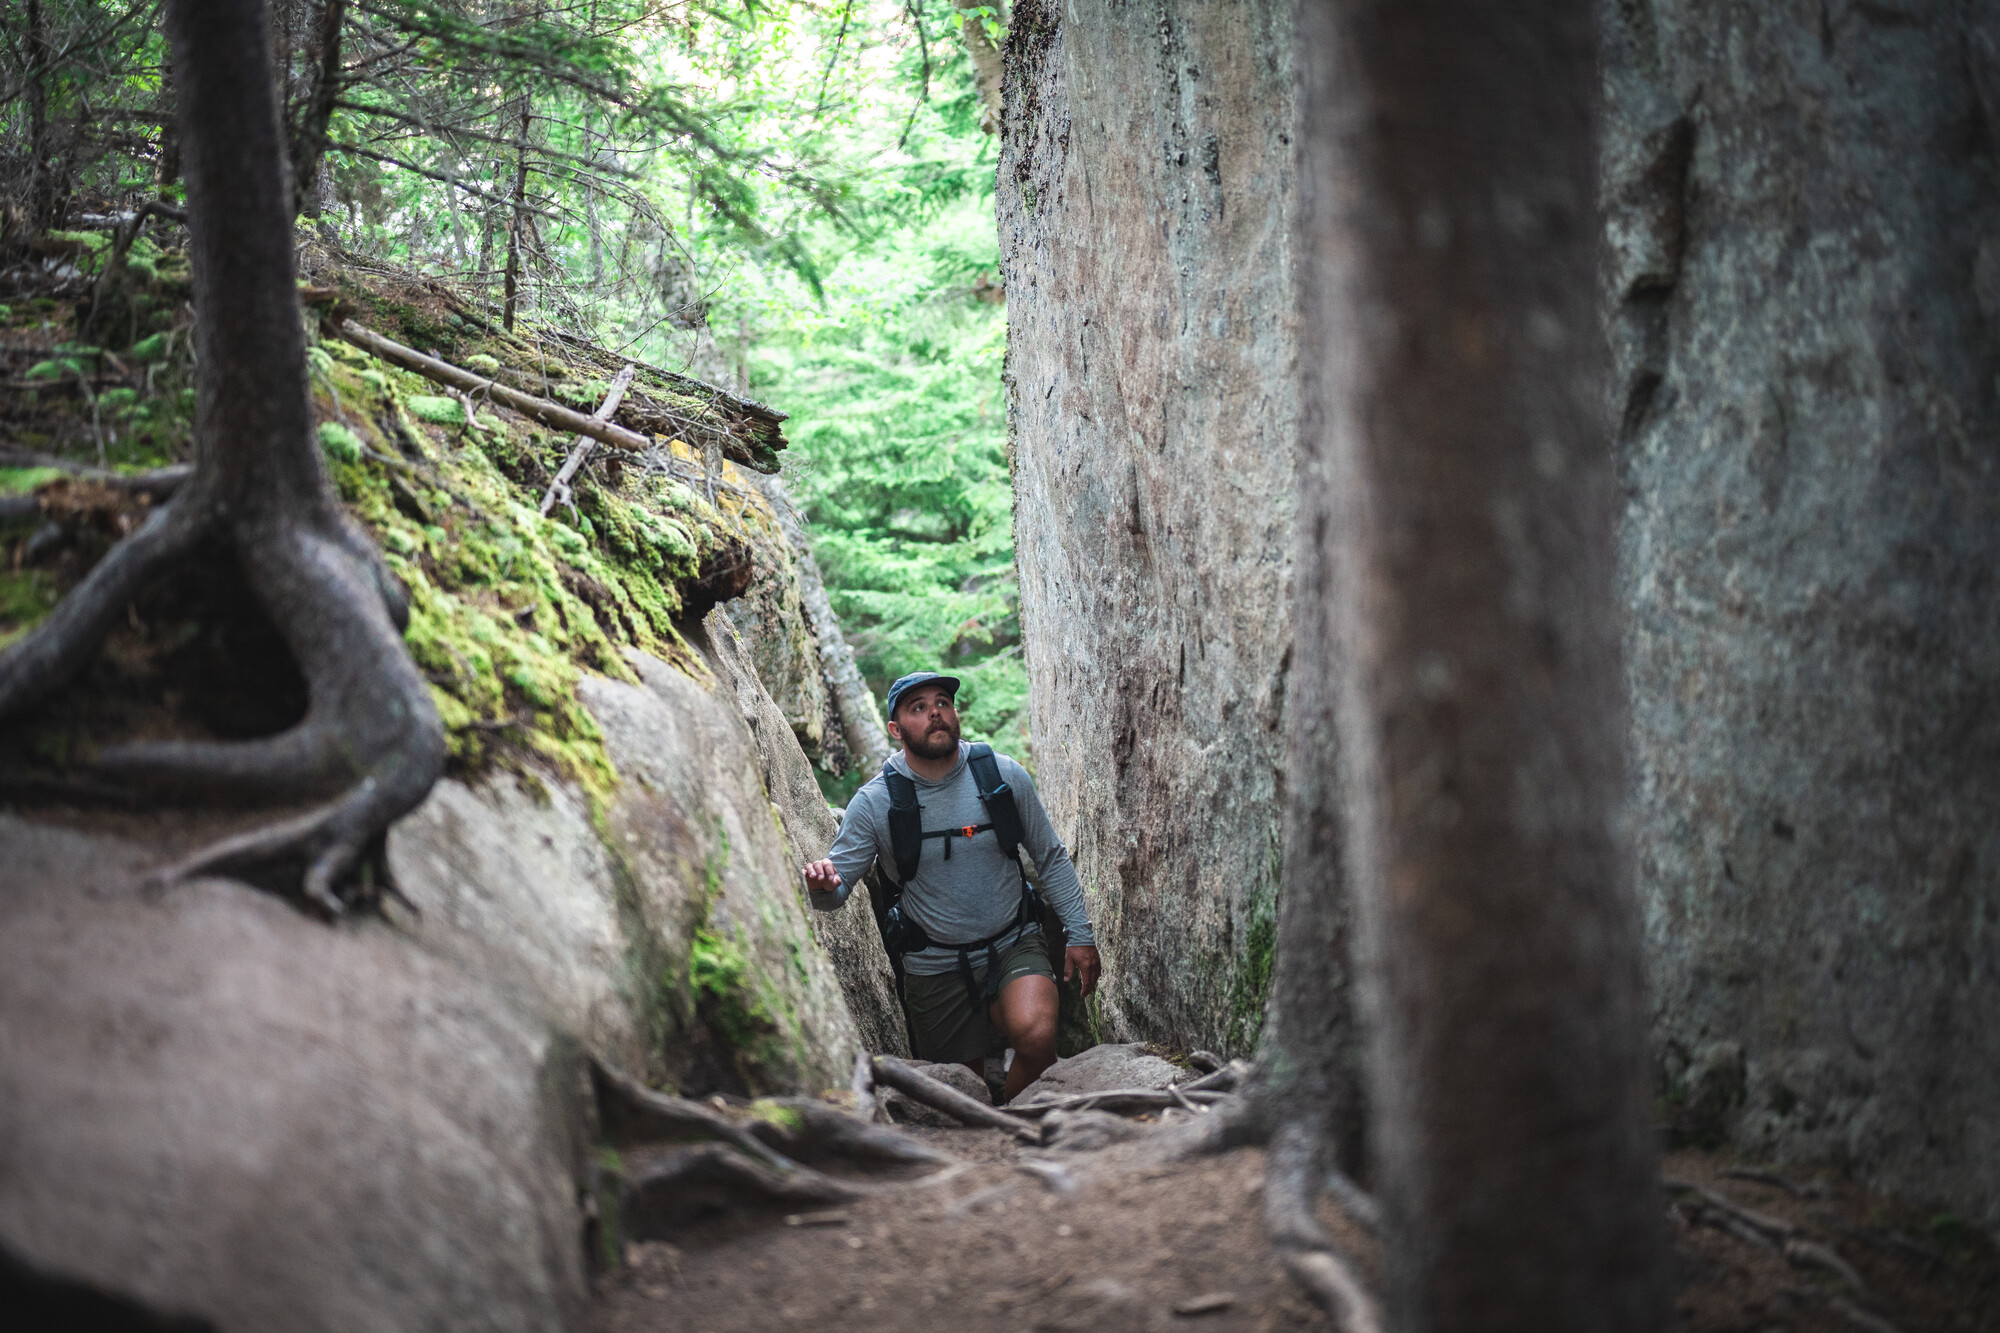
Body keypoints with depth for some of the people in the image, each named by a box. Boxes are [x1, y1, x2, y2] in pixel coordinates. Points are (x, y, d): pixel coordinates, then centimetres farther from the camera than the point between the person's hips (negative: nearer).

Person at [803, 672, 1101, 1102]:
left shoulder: (1004, 776, -6)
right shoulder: (875, 802, -10)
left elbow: (1051, 858, 5)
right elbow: (839, 884, -9)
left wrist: (1080, 934, 1)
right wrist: (823, 885, -34)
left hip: (1014, 947, 0)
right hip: (936, 966, 1)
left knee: (1036, 1036, -28)